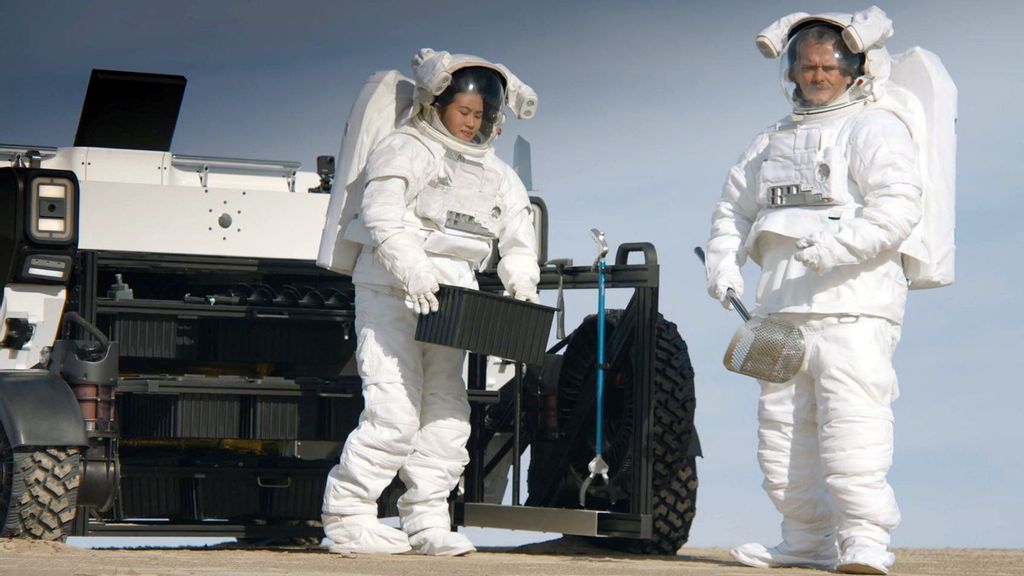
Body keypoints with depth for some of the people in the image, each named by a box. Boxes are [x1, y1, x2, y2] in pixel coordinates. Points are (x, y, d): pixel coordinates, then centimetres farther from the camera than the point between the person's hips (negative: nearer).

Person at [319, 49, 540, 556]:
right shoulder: (403, 151, -2)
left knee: (447, 413, 3)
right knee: (394, 414, -13)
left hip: (447, 303, 7)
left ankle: (427, 519, 9)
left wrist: (522, 283, -7)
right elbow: (382, 221, -16)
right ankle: (346, 518, -8)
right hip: (390, 292, -7)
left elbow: (518, 237, 13)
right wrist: (413, 271, -31)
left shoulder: (494, 173, 18)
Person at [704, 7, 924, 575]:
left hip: (853, 307, -7)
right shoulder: (772, 143, 23)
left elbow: (898, 208, -13)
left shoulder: (875, 130, 2)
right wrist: (722, 263, 10)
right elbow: (732, 208, 29)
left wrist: (835, 245, -26)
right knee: (782, 432, 7)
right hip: (781, 310, 7)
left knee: (851, 423, -16)